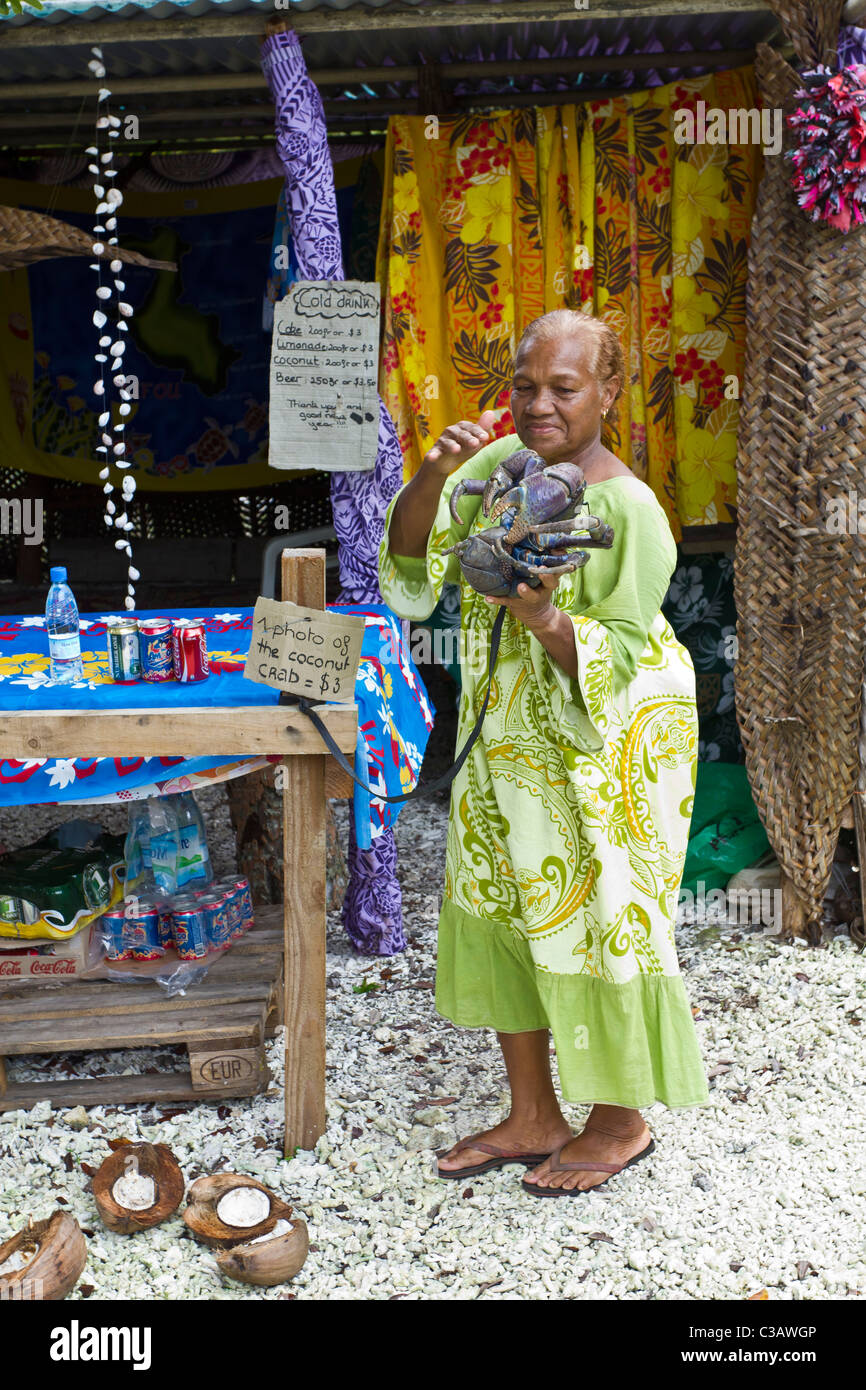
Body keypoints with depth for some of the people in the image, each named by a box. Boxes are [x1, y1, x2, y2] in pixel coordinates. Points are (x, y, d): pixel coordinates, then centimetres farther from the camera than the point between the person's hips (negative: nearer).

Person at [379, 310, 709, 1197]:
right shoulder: (505, 460, -2)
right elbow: (409, 560, -5)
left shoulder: (627, 509, -20)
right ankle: (532, 1118, 28)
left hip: (607, 745, -7)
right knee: (496, 909, 12)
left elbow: (613, 665, -18)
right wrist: (432, 476, -22)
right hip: (512, 732, 7)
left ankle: (620, 1122, 27)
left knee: (598, 917, 4)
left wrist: (545, 617, -36)